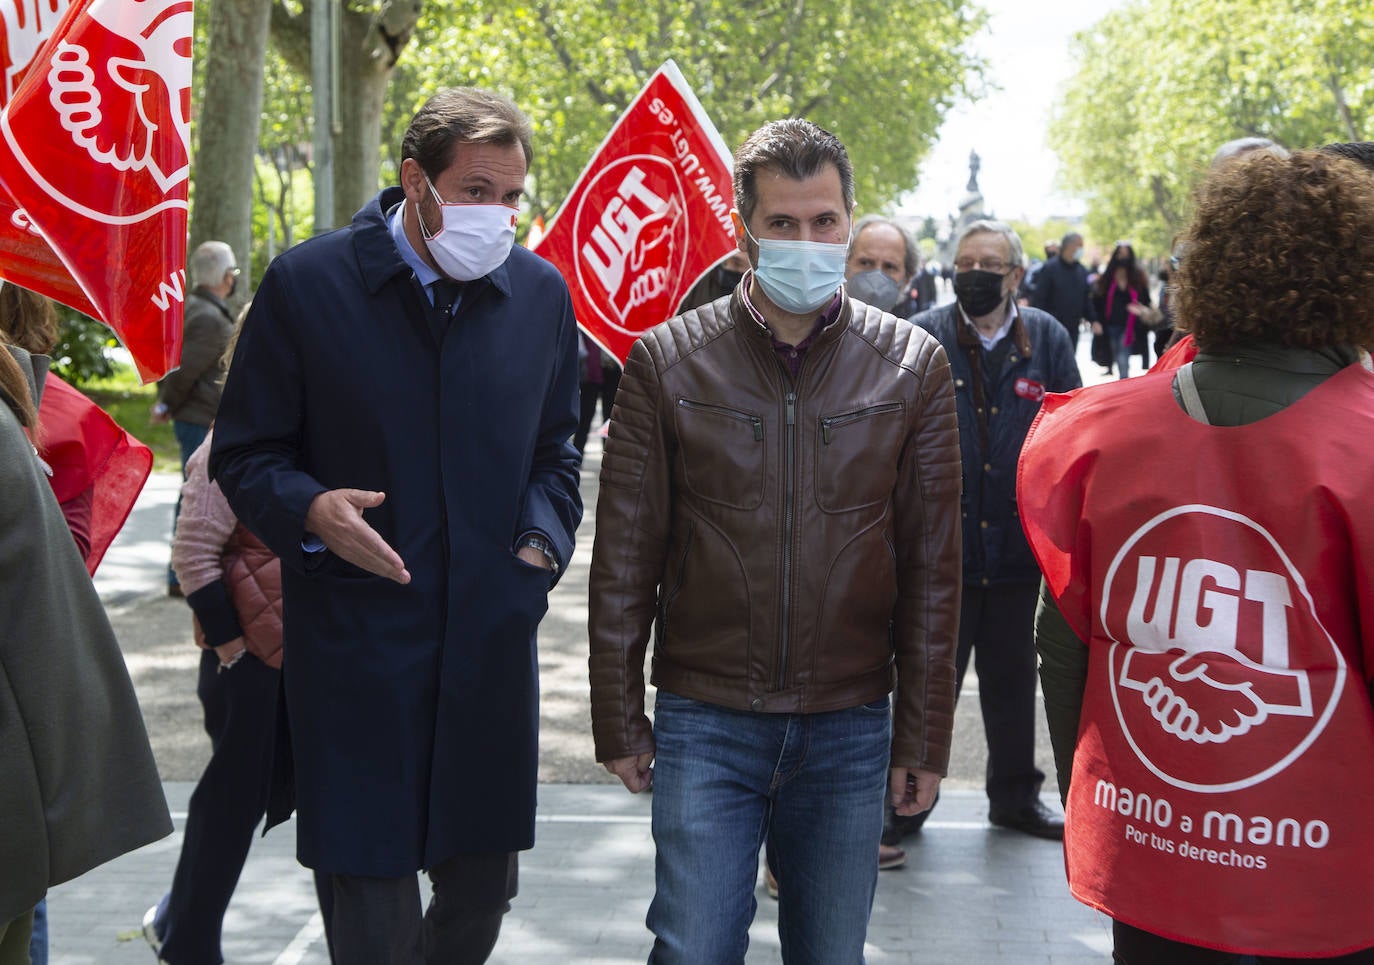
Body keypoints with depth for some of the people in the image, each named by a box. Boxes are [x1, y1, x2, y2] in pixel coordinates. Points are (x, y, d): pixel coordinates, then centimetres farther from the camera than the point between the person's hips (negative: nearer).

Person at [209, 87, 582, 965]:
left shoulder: (541, 291, 6)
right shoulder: (307, 284, -5)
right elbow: (245, 455, 2)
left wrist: (543, 542, 2)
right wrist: (310, 510, -18)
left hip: (492, 643, 3)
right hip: (356, 642, -3)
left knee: (483, 891, 13)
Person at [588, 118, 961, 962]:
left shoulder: (912, 367, 0)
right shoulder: (669, 362, -2)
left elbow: (932, 567, 2)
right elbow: (624, 558, 1)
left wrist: (923, 736, 1)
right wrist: (620, 719, 0)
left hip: (850, 727, 1)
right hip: (705, 722, -1)